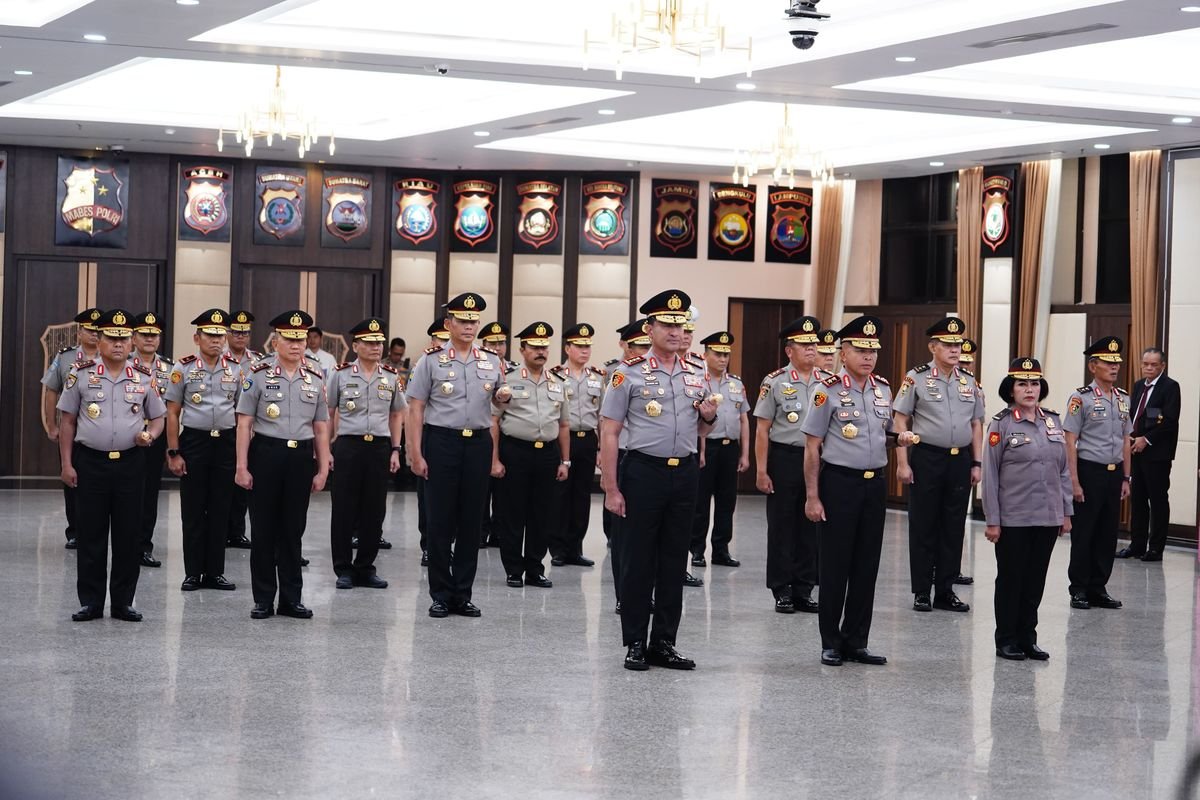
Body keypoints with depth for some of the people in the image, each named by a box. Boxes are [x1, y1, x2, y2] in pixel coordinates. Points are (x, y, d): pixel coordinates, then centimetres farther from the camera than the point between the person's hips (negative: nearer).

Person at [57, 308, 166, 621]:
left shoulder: (144, 378, 5)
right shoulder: (81, 375, 0)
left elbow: (157, 418, 13)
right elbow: (67, 422, 4)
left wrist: (149, 435, -10)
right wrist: (67, 464, -2)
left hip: (130, 463, 1)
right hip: (90, 462, -1)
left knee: (128, 535, 4)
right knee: (90, 534, 3)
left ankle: (123, 601, 13)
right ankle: (90, 602, 11)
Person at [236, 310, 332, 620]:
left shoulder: (315, 379, 7)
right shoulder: (259, 374, -3)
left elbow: (321, 427, 11)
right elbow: (244, 423, -3)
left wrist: (323, 469, 7)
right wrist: (242, 467, -8)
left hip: (301, 456, 3)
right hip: (266, 454, -3)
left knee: (293, 530, 8)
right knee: (264, 530, 3)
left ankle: (291, 598, 16)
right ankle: (263, 599, 11)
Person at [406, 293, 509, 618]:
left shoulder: (491, 361, 9)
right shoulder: (431, 361, -1)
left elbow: (498, 401, 21)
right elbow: (415, 410, -2)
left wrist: (504, 396, -5)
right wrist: (416, 454, -9)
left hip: (479, 442, 3)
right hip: (442, 442, -3)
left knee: (471, 520, 6)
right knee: (441, 521, 1)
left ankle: (463, 594, 14)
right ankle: (441, 595, 9)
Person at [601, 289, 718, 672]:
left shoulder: (696, 375, 10)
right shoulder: (629, 373, -5)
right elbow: (609, 433, -6)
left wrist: (709, 417, -2)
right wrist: (611, 489, -11)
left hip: (685, 473, 5)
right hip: (643, 472, -5)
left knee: (674, 563, 9)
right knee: (638, 561, 2)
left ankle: (664, 643, 16)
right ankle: (635, 644, 10)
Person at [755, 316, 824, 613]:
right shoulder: (775, 382, -4)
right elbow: (762, 429, -4)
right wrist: (761, 471, -9)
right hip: (784, 459, -3)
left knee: (810, 528, 8)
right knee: (781, 528, 3)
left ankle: (804, 591, 16)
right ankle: (782, 592, 10)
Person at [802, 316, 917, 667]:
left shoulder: (883, 389, 9)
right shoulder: (827, 391, -8)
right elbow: (812, 447, -7)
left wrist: (900, 438, -1)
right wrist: (812, 497, -11)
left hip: (875, 483, 5)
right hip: (839, 482, -5)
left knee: (867, 566, 8)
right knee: (835, 566, 1)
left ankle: (856, 641, 17)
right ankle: (831, 644, 11)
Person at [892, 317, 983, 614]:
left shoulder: (969, 381, 9)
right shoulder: (916, 378, -4)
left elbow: (976, 424, 14)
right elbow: (900, 421, -4)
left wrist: (977, 463, 7)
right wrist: (902, 463, -9)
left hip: (961, 460, 4)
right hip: (927, 459, -4)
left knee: (954, 528, 7)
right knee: (923, 527, 2)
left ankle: (946, 591, 15)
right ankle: (921, 592, 10)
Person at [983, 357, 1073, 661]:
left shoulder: (1053, 422, 7)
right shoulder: (1001, 424, -5)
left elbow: (1063, 470, 12)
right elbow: (991, 475, -5)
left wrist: (1066, 512, 9)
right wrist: (992, 520, -8)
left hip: (1048, 518, 4)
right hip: (1013, 519, -4)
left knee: (1035, 580, 10)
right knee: (1010, 579, 5)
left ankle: (1027, 638, 20)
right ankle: (1007, 641, 15)